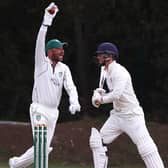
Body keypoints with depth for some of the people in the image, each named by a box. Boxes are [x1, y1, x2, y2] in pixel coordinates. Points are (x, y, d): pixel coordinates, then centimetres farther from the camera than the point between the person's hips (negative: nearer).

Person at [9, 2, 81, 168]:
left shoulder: (64, 68, 10)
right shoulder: (42, 62, -4)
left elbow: (70, 87, -2)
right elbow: (40, 41, -17)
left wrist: (74, 102, -24)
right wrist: (48, 18, -25)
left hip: (53, 112, 6)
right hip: (39, 109, -6)